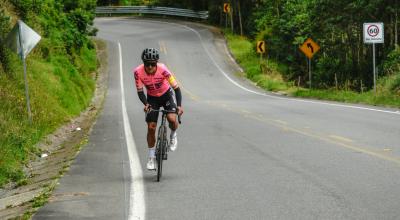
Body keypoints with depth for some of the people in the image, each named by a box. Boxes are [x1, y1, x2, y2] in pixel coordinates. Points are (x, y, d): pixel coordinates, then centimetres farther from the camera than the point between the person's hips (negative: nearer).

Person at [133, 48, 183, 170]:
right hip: (152, 98, 2)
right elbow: (140, 91, -18)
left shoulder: (162, 69, -31)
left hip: (167, 95, -1)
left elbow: (176, 88, -28)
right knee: (151, 127, -6)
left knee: (172, 119, -26)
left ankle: (173, 136, 9)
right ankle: (151, 157, 10)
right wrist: (146, 104, -37)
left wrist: (179, 105, -39)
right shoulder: (138, 72, -27)